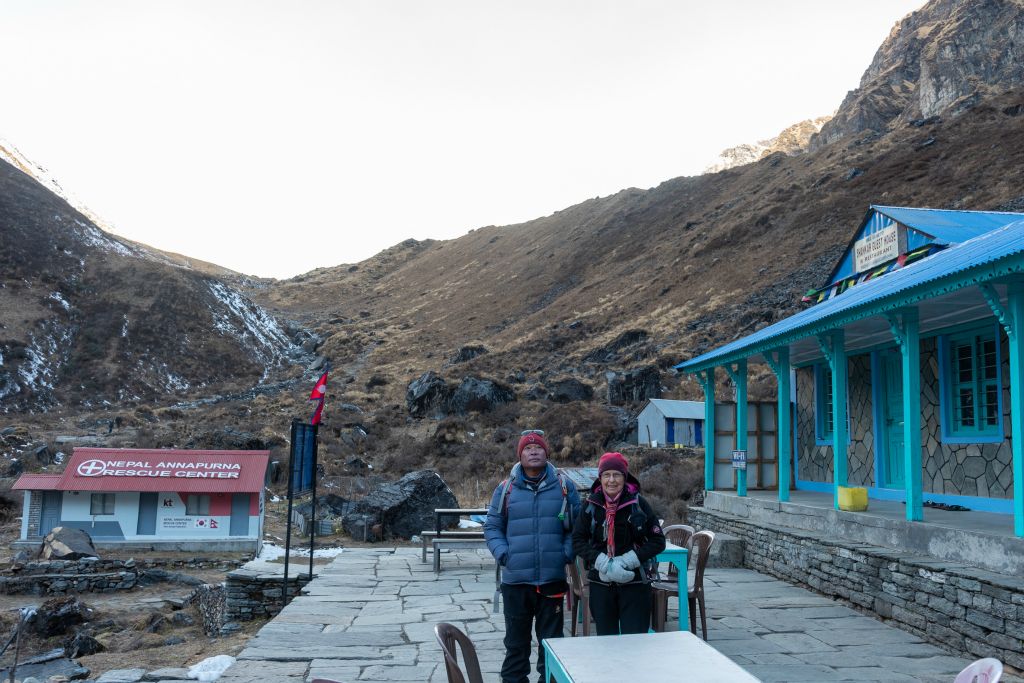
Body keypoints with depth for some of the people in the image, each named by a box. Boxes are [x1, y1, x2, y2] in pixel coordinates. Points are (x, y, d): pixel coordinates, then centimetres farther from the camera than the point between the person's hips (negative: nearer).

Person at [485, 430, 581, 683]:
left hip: (552, 578, 0)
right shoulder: (506, 488, 2)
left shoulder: (564, 486, 2)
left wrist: (567, 553, -7)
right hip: (515, 579, 0)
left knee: (551, 638, 11)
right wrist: (503, 554, -7)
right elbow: (492, 527, 7)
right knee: (516, 639, 11)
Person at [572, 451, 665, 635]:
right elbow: (578, 541, -1)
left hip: (635, 582, -2)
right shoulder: (592, 504, 0)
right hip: (601, 583, 2)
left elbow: (658, 541, -3)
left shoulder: (638, 504, -4)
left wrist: (626, 561, -14)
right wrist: (605, 564, -15)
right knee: (605, 639, 10)